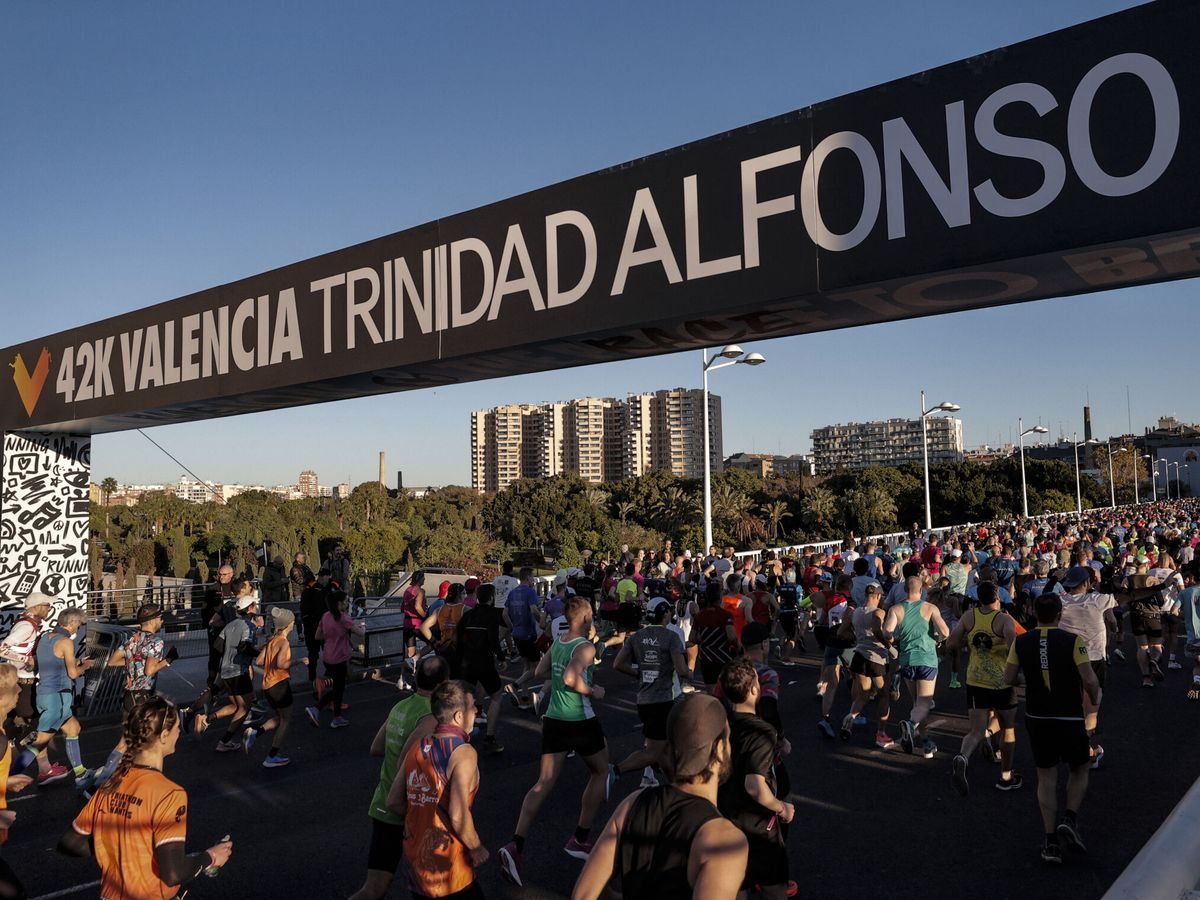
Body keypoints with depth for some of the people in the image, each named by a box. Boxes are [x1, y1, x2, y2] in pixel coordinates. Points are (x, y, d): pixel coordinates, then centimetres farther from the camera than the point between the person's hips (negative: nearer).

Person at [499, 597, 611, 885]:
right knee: (600, 772, 18)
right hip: (581, 721, -6)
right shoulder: (586, 647, -16)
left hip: (553, 720, 6)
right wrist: (593, 691, -14)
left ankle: (515, 845, -11)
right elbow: (571, 678, -29)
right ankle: (579, 839, 19)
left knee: (545, 783, 5)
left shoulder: (557, 643, 7)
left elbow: (540, 672, 18)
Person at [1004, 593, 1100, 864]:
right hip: (1070, 719, -2)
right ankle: (1070, 820, 4)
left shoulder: (1021, 642, -4)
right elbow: (1089, 680, -16)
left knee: (1046, 780, 11)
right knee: (1080, 770, 21)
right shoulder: (1073, 641, -13)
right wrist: (1095, 699, 5)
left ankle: (1051, 844, 12)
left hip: (1037, 719, 2)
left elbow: (1008, 678, -1)